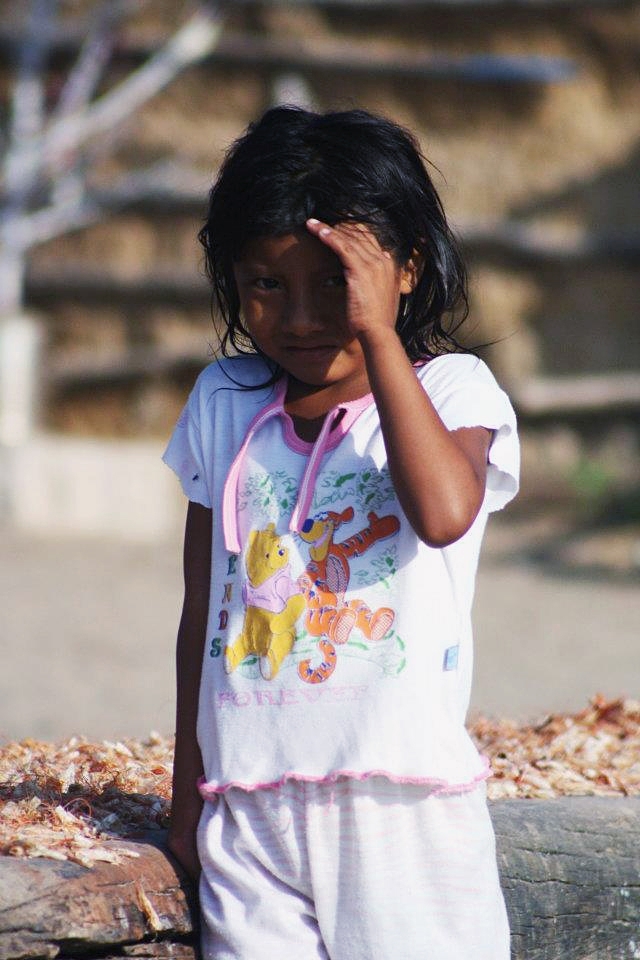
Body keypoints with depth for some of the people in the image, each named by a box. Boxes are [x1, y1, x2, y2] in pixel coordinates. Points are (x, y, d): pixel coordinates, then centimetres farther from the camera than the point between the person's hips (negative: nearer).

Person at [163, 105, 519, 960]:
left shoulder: (452, 391, -2)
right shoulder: (224, 406, 9)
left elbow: (445, 510, -26)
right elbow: (202, 608, 15)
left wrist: (378, 335, -21)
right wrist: (188, 791, 17)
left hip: (401, 800, -3)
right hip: (250, 808, 3)